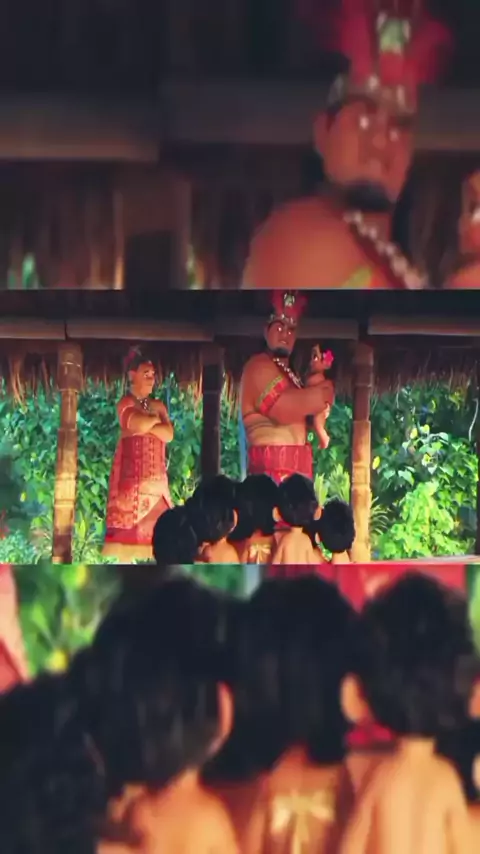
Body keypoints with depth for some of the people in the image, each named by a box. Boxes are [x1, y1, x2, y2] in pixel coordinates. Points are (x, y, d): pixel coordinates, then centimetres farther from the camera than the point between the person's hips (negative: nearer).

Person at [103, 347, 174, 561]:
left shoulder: (158, 406, 18)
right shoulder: (126, 403, 0)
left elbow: (168, 434, 4)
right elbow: (139, 424, -18)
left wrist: (146, 425, -6)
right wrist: (155, 419, 1)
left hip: (155, 475, 6)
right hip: (132, 473, -6)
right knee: (128, 521, -10)